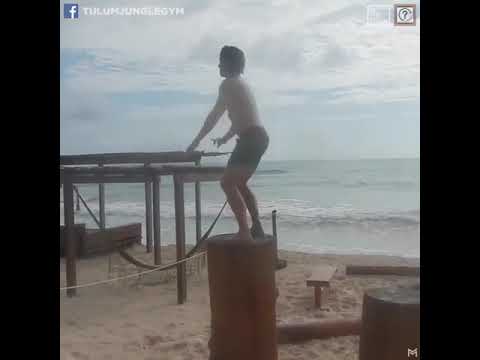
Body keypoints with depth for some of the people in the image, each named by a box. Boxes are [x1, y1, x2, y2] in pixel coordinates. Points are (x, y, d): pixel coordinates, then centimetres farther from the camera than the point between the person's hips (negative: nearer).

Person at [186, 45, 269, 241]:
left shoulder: (229, 84, -5)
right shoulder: (240, 84, 24)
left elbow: (214, 116, -7)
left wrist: (196, 142, -2)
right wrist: (225, 138, 42)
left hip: (251, 139, -10)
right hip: (259, 137, 10)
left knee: (227, 183, -10)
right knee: (239, 183, 17)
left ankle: (244, 232, -15)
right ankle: (257, 227, 15)